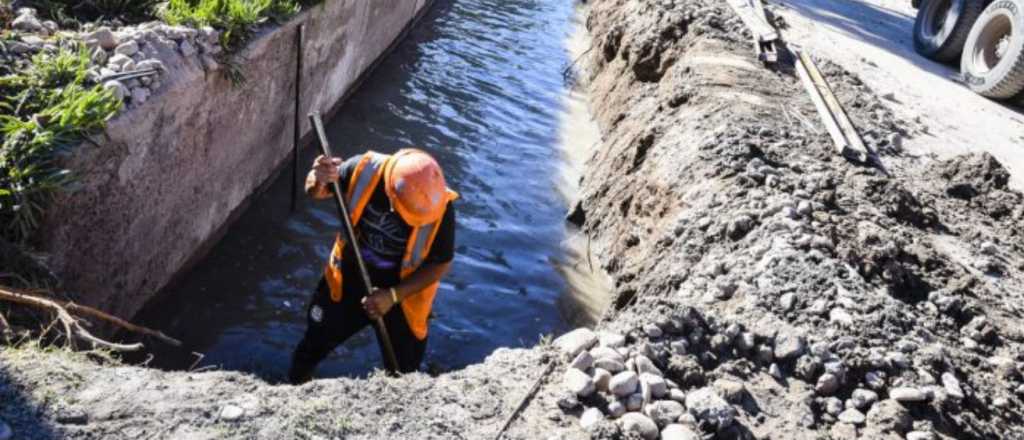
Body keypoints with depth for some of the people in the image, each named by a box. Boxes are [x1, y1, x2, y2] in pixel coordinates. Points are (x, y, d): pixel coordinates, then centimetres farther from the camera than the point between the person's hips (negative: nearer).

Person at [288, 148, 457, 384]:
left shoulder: (440, 209, -29)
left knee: (403, 375, 15)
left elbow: (440, 264, -15)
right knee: (312, 347, 22)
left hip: (401, 296, -2)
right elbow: (317, 193, -8)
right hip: (346, 280, 2)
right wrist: (318, 180, -33)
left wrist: (393, 296, -23)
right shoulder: (364, 170, -27)